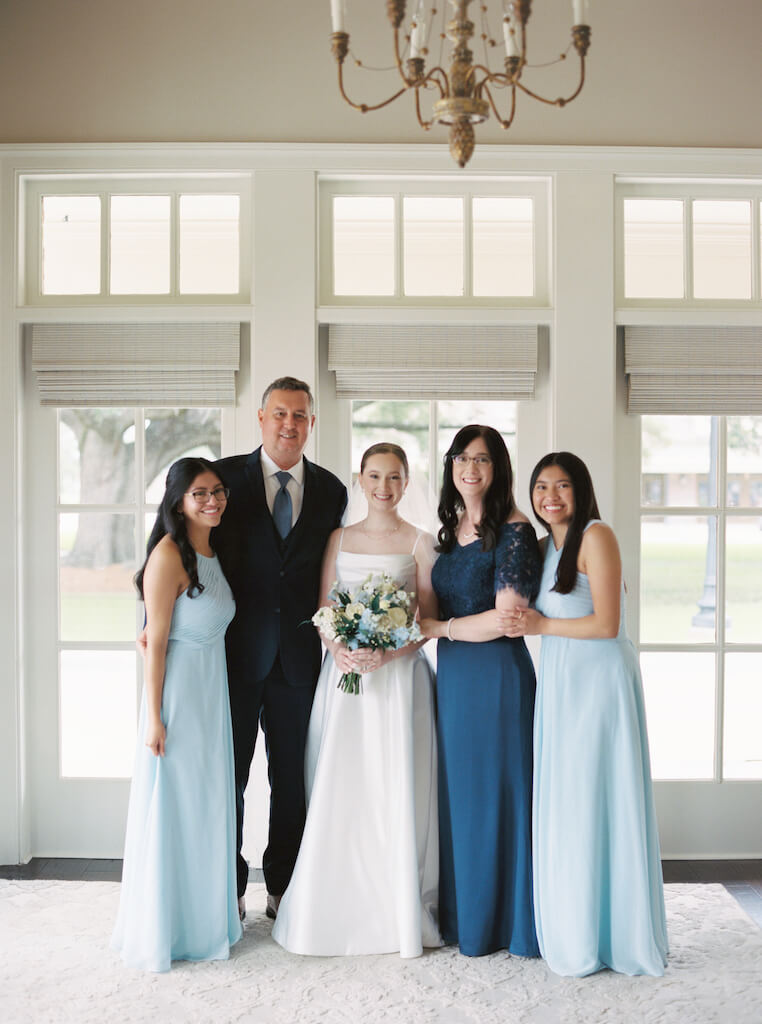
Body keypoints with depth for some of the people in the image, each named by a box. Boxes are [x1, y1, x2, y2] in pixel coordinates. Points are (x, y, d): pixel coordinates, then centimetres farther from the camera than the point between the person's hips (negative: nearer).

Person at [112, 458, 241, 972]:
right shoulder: (169, 555, -15)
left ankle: (205, 919, 33)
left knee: (208, 808, 17)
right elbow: (156, 641, -16)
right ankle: (165, 930, 19)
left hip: (213, 694, 8)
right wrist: (155, 717, -16)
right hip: (178, 694, -8)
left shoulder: (214, 553, 10)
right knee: (173, 810, 3)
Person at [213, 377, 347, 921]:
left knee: (293, 780, 12)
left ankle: (283, 887, 29)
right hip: (235, 651, -2)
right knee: (227, 776, 9)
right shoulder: (226, 477, -3)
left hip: (299, 656, 2)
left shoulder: (331, 490, 5)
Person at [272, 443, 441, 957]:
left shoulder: (421, 543, 3)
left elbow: (430, 621, -1)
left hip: (400, 675, -2)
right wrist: (339, 650, -11)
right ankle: (339, 910, 15)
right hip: (344, 672, 2)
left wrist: (387, 654, -17)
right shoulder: (339, 539, 11)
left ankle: (400, 911, 12)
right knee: (340, 792, 2)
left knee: (396, 793, -2)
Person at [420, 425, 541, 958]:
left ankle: (503, 921, 19)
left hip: (498, 674, -7)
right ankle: (461, 915, 27)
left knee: (496, 792, 3)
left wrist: (437, 629, -10)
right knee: (457, 793, 13)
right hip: (452, 675, 7)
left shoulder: (514, 531, -10)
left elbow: (505, 617, -16)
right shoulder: (450, 530, 12)